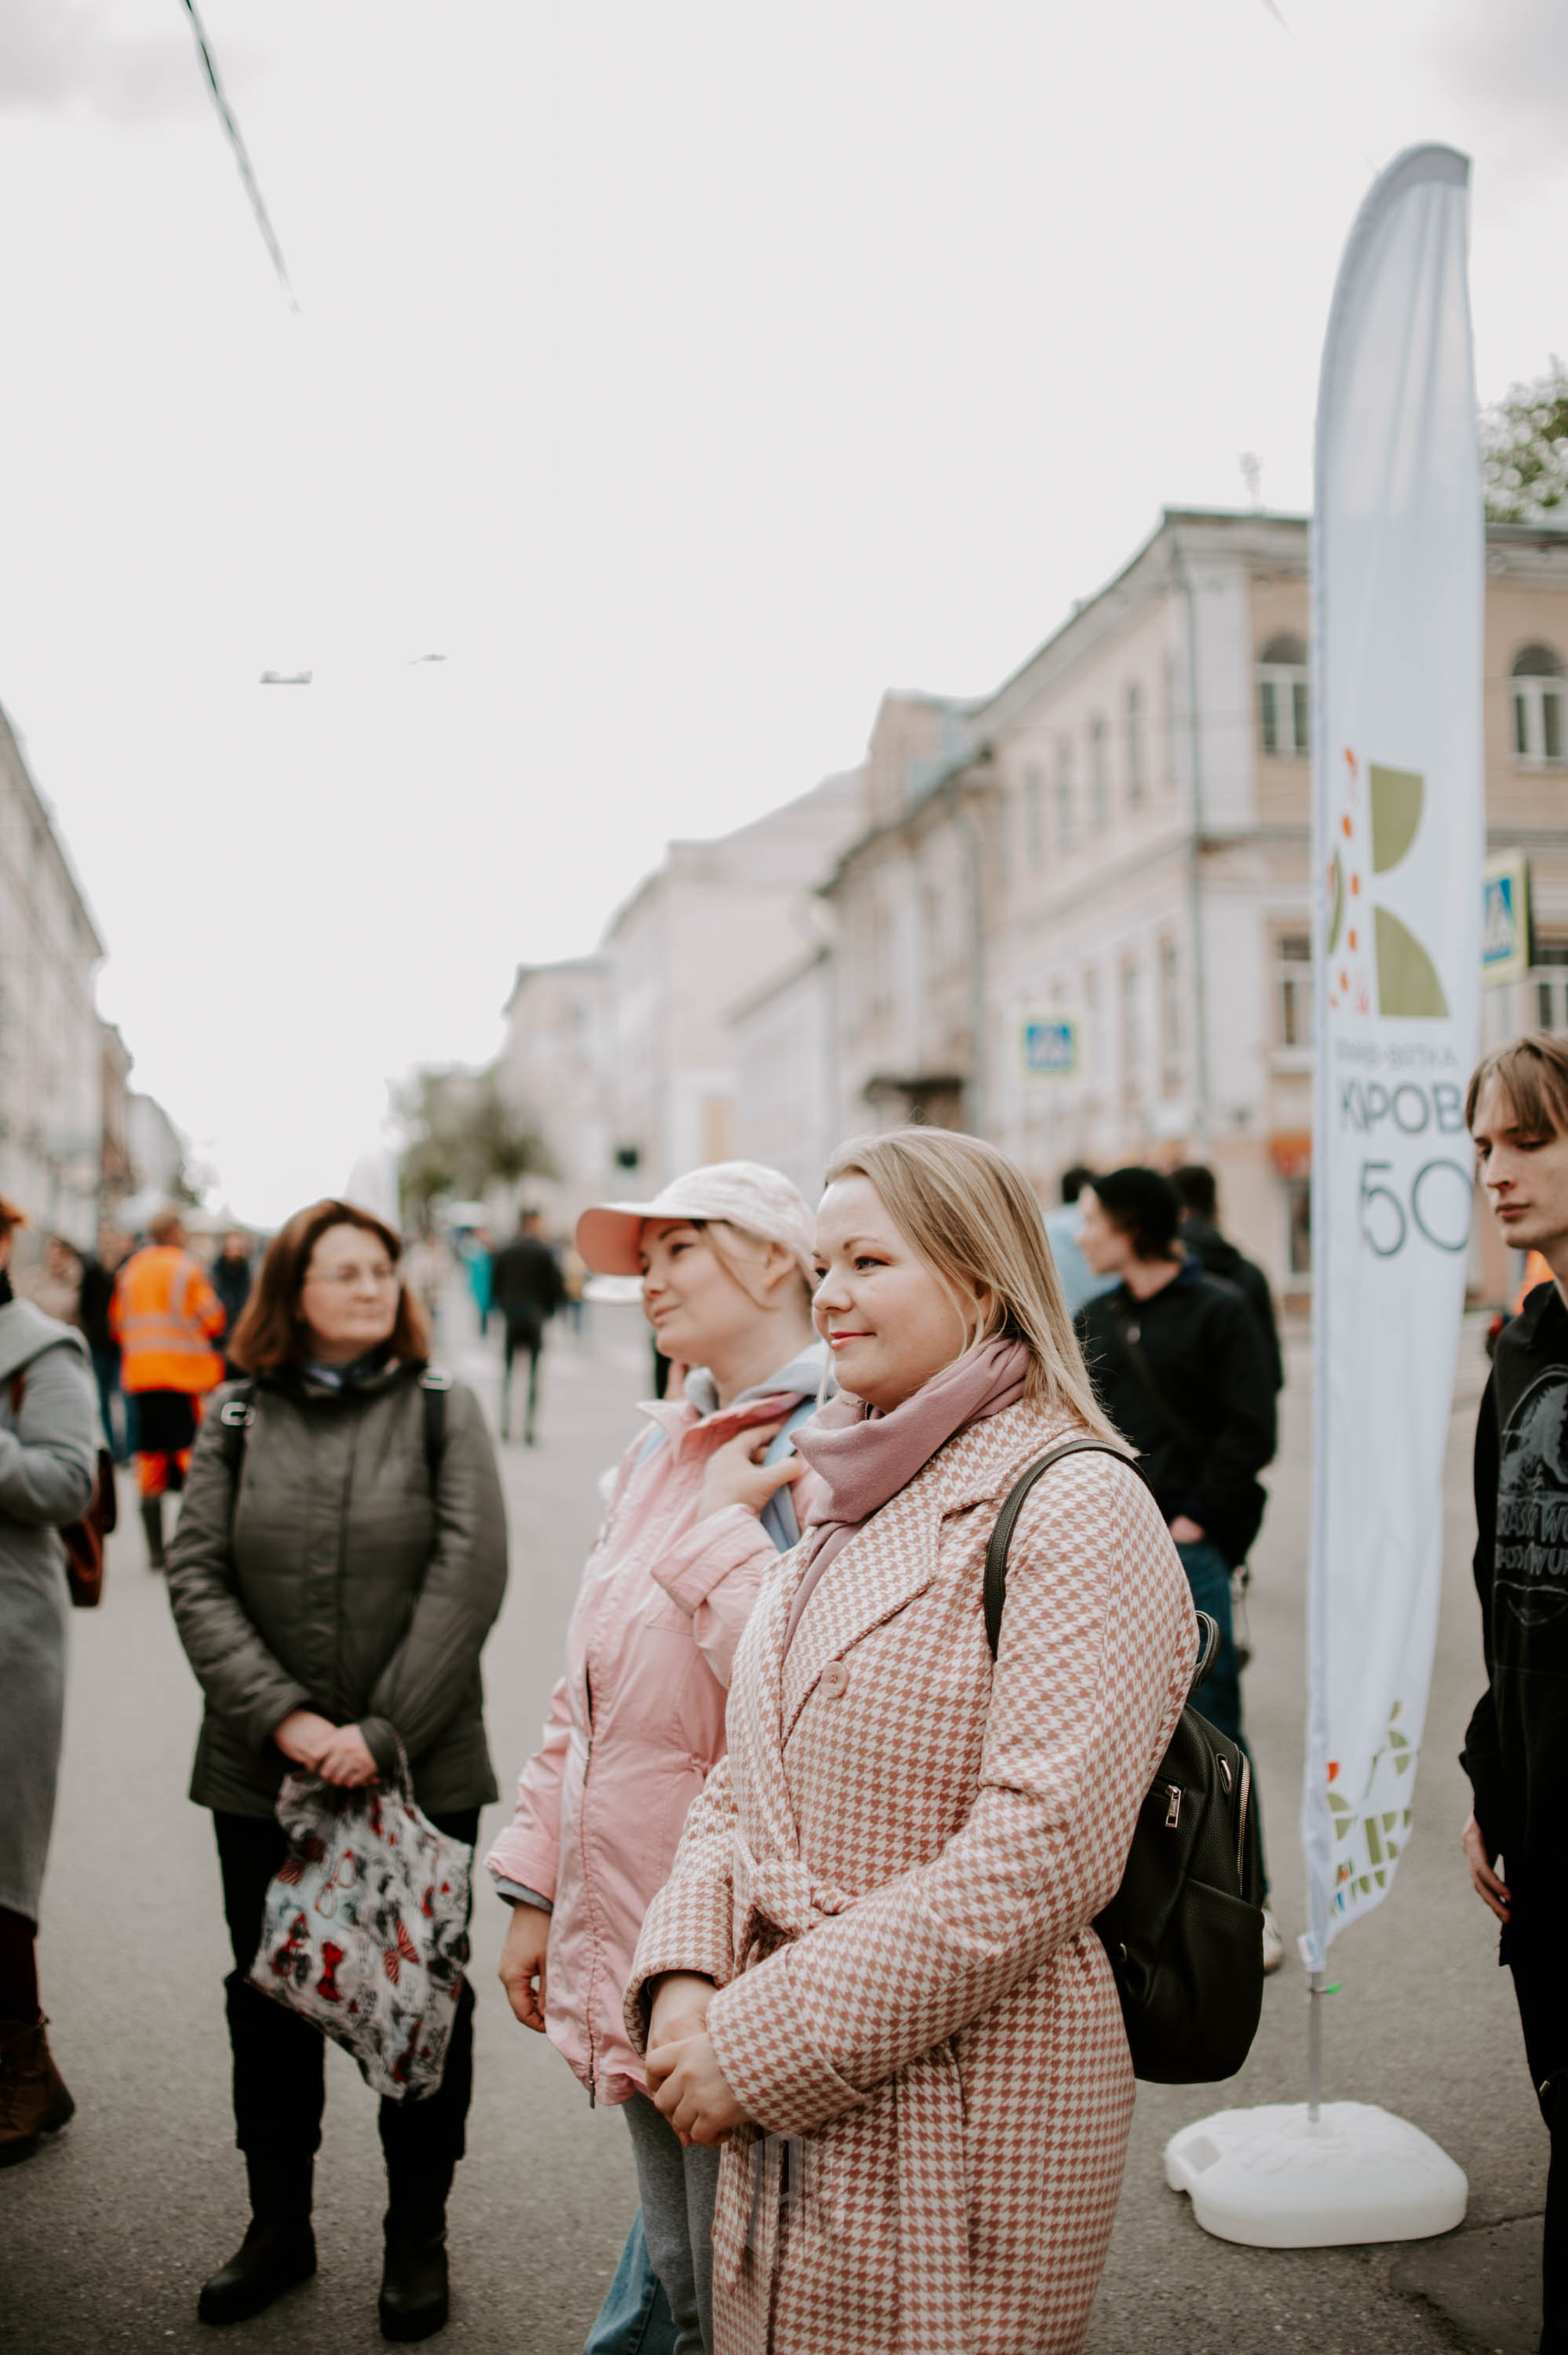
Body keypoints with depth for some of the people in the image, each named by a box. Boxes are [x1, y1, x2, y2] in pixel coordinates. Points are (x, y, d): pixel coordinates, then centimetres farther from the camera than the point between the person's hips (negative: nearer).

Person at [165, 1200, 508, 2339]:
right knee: (269, 1996, 14)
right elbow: (197, 1577, -2)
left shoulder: (443, 1406, -2)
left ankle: (419, 2236, 26)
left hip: (421, 1771, -2)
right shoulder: (239, 1416, 3)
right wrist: (284, 1718, -14)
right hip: (261, 1774, 2)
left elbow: (471, 1576, -9)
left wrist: (386, 1732, -15)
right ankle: (279, 2225, 33)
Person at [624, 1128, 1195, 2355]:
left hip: (963, 2114, -7)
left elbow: (1041, 1854, -23)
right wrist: (684, 1979, -6)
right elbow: (744, 1782, 12)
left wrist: (758, 2039, -20)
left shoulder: (1076, 1507, -15)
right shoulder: (857, 1508, 10)